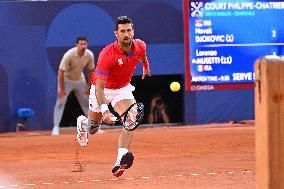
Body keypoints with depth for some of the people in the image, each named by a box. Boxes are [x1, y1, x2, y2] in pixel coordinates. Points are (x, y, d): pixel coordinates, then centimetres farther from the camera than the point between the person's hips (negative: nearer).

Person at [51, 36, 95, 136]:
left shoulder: (89, 55, -15)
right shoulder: (69, 55, -29)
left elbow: (90, 71, 0)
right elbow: (61, 72, -25)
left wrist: (88, 86, 0)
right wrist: (61, 89, -24)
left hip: (80, 80, 4)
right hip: (66, 80, -4)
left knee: (86, 103, 9)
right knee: (60, 102, -13)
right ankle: (56, 127, -12)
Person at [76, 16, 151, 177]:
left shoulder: (140, 46, -17)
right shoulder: (107, 54, -33)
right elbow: (99, 86, -35)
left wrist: (146, 67, 34)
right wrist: (104, 110, -49)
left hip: (123, 88, 3)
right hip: (103, 90, -3)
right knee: (93, 129, 14)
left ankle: (120, 160, -36)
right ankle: (83, 123, 52)